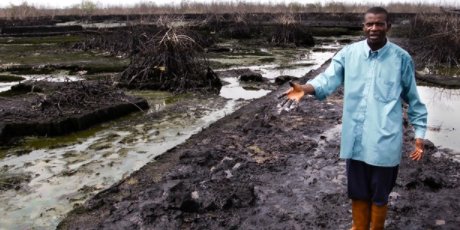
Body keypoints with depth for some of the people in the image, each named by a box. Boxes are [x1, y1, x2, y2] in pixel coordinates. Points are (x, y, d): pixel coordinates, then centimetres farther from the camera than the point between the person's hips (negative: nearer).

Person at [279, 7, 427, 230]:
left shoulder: (401, 58, -3)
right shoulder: (349, 53, 0)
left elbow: (413, 99, 4)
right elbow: (328, 78, -11)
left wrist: (419, 134, 3)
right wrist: (304, 89, -32)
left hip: (384, 142, -2)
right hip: (355, 139, 2)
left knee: (379, 195, 13)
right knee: (358, 193, 19)